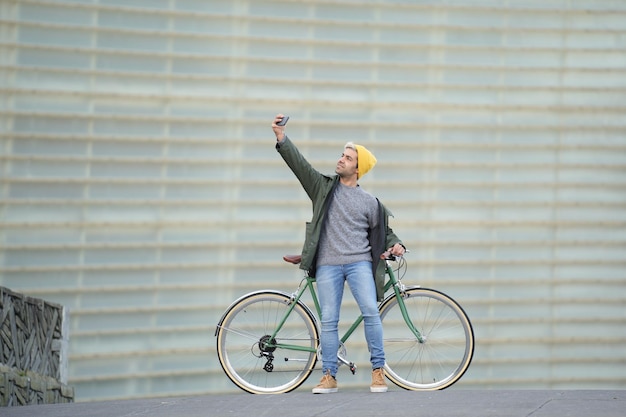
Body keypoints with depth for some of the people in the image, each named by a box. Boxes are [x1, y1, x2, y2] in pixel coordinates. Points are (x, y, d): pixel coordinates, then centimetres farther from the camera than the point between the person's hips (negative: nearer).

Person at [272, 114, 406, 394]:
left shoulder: (369, 202, 11)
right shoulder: (324, 187, 11)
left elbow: (383, 232, 17)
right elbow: (299, 164, 1)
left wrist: (396, 245, -5)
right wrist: (282, 139, -10)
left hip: (359, 262, -1)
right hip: (327, 265, 1)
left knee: (371, 311, -17)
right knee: (328, 321, -2)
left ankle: (378, 371, -9)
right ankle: (329, 376, 3)